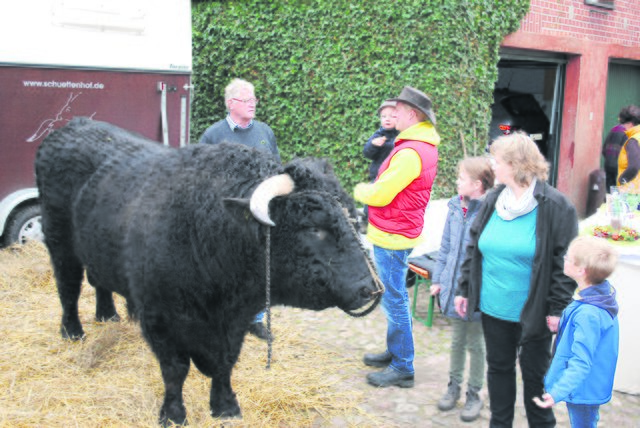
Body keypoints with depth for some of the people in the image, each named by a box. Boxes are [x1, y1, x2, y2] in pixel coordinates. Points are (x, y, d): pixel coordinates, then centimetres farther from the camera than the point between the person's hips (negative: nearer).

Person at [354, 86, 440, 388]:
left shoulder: (410, 152, -23)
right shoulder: (424, 145, 10)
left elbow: (380, 195, -21)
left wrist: (359, 190, -2)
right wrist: (371, 189, 2)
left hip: (391, 236, -10)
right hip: (399, 231, 10)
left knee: (395, 300, -1)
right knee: (394, 297, 20)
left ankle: (402, 367, 9)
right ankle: (395, 352, 34)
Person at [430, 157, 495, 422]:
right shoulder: (456, 207, 0)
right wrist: (438, 278, 8)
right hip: (454, 287, 5)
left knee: (475, 343, 13)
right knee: (457, 340, 21)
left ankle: (474, 394, 30)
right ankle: (454, 386, 37)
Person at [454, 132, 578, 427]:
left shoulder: (556, 206, -14)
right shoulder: (493, 200, 2)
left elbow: (566, 261, -11)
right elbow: (474, 246, 10)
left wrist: (557, 308, -13)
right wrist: (464, 289, 8)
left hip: (533, 312, -5)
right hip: (493, 308, 5)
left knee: (535, 373, 11)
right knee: (499, 368, 18)